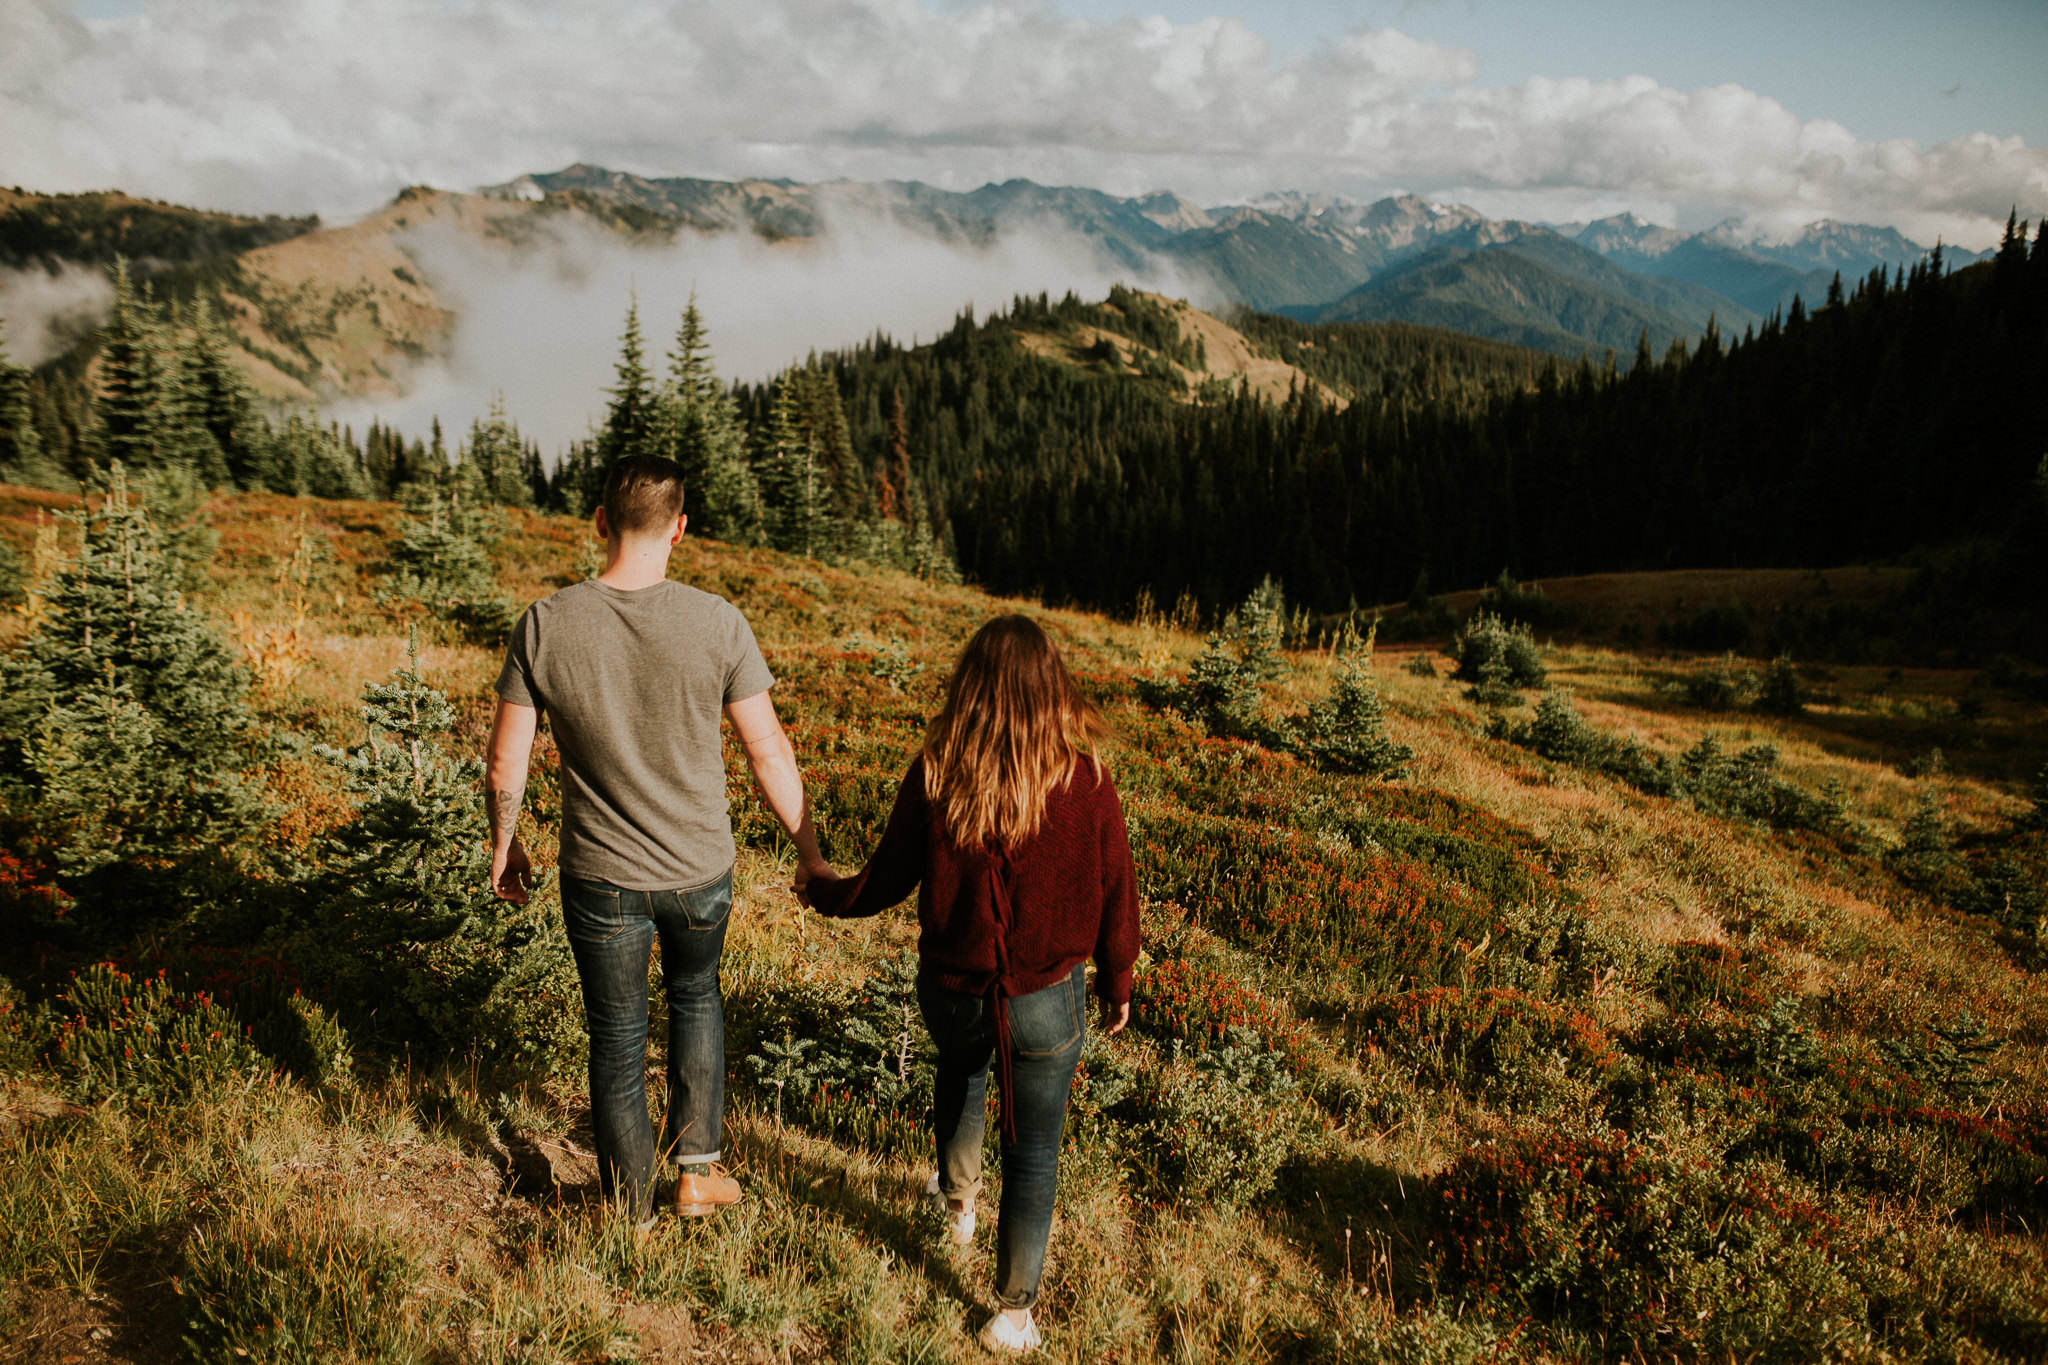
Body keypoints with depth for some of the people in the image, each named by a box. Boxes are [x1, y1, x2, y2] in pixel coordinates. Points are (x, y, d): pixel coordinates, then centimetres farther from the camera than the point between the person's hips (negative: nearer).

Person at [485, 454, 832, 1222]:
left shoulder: (544, 626, -13)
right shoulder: (716, 624, -16)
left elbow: (504, 766, -6)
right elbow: (768, 751, -10)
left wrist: (502, 847, 13)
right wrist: (808, 854, 3)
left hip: (600, 877, 0)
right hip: (700, 870, 0)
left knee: (616, 1040, 18)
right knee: (695, 995, 29)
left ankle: (631, 1215, 34)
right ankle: (698, 1170, 30)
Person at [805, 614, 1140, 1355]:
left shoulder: (934, 777, -15)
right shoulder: (1084, 782, -16)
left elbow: (884, 883, -4)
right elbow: (1115, 896, -6)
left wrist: (822, 891, 18)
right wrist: (1116, 985, 11)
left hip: (952, 989, 2)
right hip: (1047, 1002, -2)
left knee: (961, 1066, 36)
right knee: (1033, 1154, 16)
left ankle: (959, 1200, 55)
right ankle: (1014, 1313, 29)